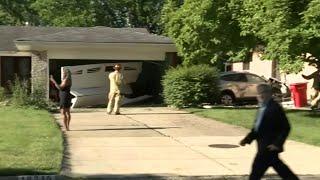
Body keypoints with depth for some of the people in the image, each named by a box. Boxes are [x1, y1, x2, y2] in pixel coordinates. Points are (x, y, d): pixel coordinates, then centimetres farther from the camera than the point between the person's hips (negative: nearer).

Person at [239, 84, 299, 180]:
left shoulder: (275, 108, -14)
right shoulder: (262, 109, 14)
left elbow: (286, 128, -16)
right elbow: (257, 128, 19)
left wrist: (277, 143, -22)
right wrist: (247, 139, 7)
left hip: (270, 147, -9)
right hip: (263, 147, 9)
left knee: (256, 171, -6)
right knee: (282, 170, 16)